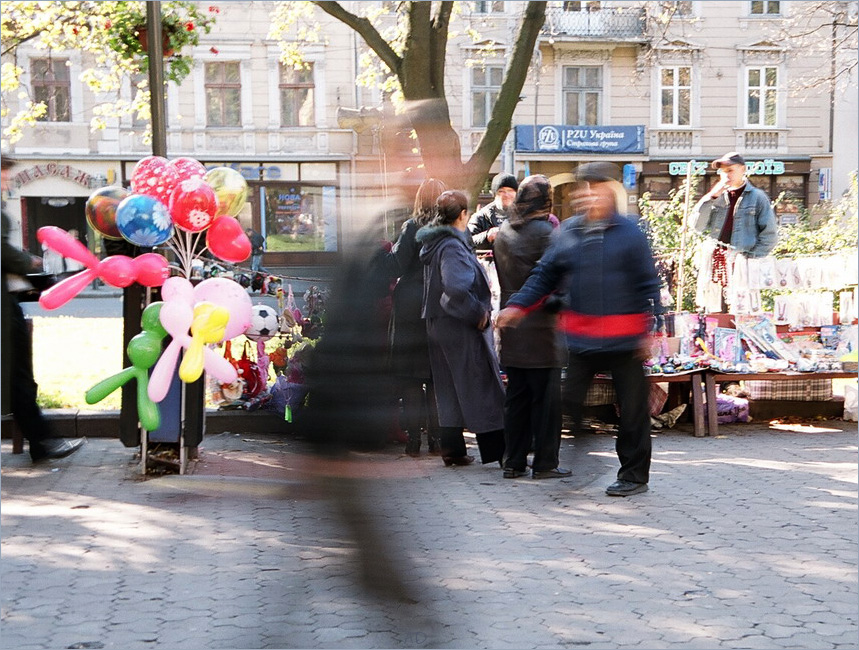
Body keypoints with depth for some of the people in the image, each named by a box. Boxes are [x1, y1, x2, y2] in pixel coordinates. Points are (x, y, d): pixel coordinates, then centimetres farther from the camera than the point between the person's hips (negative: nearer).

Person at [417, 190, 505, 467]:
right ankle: (498, 451, 2)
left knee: (449, 389, 14)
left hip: (438, 327, 9)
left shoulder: (432, 243, 10)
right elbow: (455, 288, -32)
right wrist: (478, 313, -21)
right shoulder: (452, 246, -19)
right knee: (481, 386, -2)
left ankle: (452, 449, 18)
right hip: (461, 329, -9)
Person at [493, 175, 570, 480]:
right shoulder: (545, 232, -12)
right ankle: (545, 463, 5)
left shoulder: (503, 231, 8)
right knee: (546, 397, 1)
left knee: (516, 397, 12)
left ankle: (514, 462, 15)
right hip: (541, 326, -6)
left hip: (511, 327, 7)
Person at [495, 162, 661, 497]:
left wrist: (648, 330, -8)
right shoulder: (568, 231, 7)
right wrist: (517, 306, -1)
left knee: (632, 409, 6)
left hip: (623, 339, -3)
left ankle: (634, 474, 19)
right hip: (579, 337, 3)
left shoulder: (630, 232, -2)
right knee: (570, 404, 8)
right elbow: (545, 275, 10)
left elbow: (648, 285, -2)